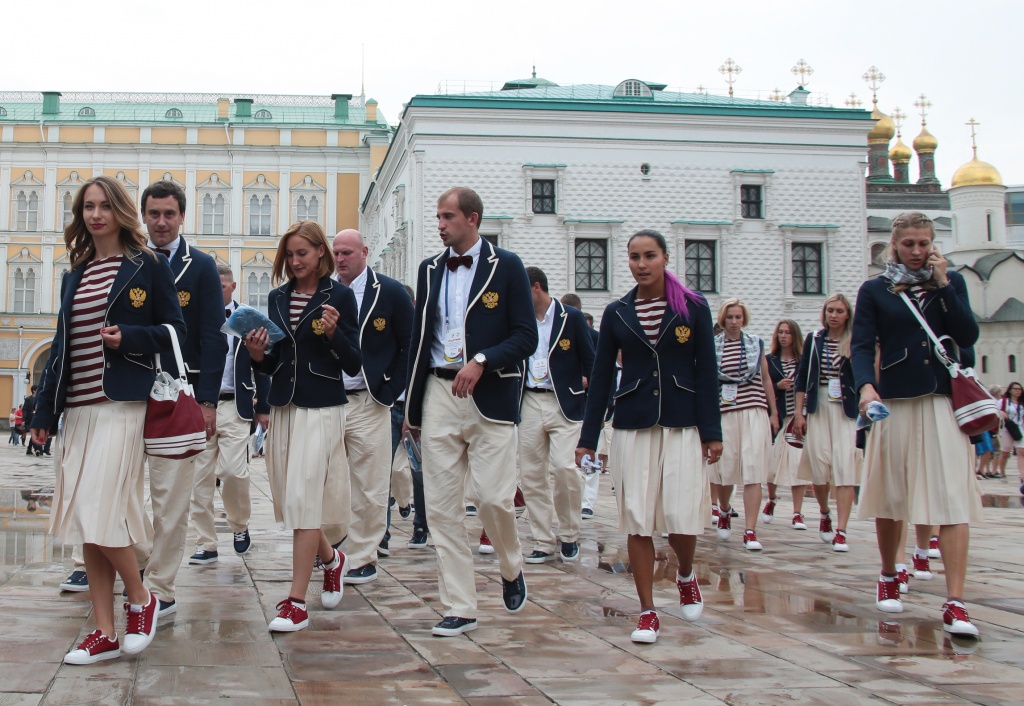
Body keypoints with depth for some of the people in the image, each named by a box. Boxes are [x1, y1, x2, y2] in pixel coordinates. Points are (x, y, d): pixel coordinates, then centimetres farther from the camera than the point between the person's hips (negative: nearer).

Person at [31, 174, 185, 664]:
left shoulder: (147, 266, 1)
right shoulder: (75, 276, 18)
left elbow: (175, 330, 1)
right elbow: (61, 346, 19)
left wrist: (128, 338, -16)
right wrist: (44, 411, 16)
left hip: (120, 403, -7)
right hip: (78, 406, 7)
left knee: (98, 511, -15)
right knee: (84, 518, 5)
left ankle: (140, 598, 8)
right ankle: (104, 634, 10)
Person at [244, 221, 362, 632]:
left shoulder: (339, 295, -4)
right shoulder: (278, 298, 12)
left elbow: (353, 364, -4)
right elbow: (273, 363, 15)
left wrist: (333, 333, -20)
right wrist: (257, 355, -5)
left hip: (321, 409, -6)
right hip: (282, 407, 6)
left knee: (304, 498, -11)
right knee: (291, 499, 9)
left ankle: (296, 602, -7)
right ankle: (331, 559, 37)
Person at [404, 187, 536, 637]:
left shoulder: (506, 266, 1)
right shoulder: (430, 270, 13)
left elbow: (526, 337, -4)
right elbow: (419, 338, 16)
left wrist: (481, 361, -19)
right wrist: (412, 406, 12)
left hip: (490, 396, -4)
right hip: (439, 394, 4)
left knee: (493, 497, -10)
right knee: (441, 506, 0)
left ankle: (511, 569, 23)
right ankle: (459, 608, 8)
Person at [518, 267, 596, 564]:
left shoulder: (572, 317, 0)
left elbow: (590, 362, 2)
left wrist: (591, 404, -2)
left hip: (564, 403, -4)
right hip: (530, 403, 4)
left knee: (563, 466, -16)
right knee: (531, 474, 1)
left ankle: (568, 535, 4)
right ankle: (544, 542, 10)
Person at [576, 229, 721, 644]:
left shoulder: (693, 308, 2)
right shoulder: (617, 313, 6)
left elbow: (705, 372, 1)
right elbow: (601, 377, 8)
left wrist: (712, 431, -5)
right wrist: (588, 438, 4)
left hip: (682, 424, -1)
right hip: (632, 426, 2)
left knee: (682, 518, -7)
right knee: (637, 521, 0)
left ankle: (686, 575, 26)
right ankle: (647, 612, 10)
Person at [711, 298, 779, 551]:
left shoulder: (756, 344, 10)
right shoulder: (711, 346, 5)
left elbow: (766, 379, 14)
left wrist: (774, 412, 13)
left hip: (754, 412, 1)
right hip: (724, 413, 0)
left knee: (753, 471, -8)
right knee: (725, 469, 4)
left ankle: (750, 532, -8)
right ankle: (724, 510, 37)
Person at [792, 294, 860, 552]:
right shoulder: (814, 339, 8)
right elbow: (802, 377, 10)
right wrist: (799, 413, 5)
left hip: (847, 409, -2)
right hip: (817, 407, 2)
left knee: (845, 466, -11)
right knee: (819, 465, 0)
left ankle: (840, 531, -10)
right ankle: (824, 514, 29)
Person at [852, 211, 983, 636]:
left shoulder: (951, 282, 10)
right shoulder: (874, 291, 6)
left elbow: (968, 337, -2)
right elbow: (862, 346, -4)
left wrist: (943, 285, -7)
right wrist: (866, 385, -23)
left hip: (944, 402, 0)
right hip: (895, 404, 0)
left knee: (953, 500, -10)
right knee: (889, 498, 9)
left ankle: (955, 604, -12)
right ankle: (888, 577, 32)